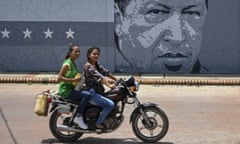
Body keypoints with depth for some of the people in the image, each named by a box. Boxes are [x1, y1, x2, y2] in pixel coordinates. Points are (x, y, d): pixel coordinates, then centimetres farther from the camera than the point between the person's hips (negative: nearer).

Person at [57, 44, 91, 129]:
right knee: (87, 95, -25)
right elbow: (59, 78, -21)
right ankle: (78, 117, -17)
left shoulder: (73, 63, 14)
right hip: (66, 90, -10)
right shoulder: (67, 64, -14)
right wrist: (72, 80, -27)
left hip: (72, 89, 10)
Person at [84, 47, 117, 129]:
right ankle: (98, 123, -13)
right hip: (91, 93, -10)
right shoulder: (88, 66, -15)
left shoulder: (97, 66, 15)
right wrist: (109, 85, -42)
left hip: (97, 91, 10)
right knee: (110, 104, -22)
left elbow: (106, 72, 11)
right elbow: (99, 77, -29)